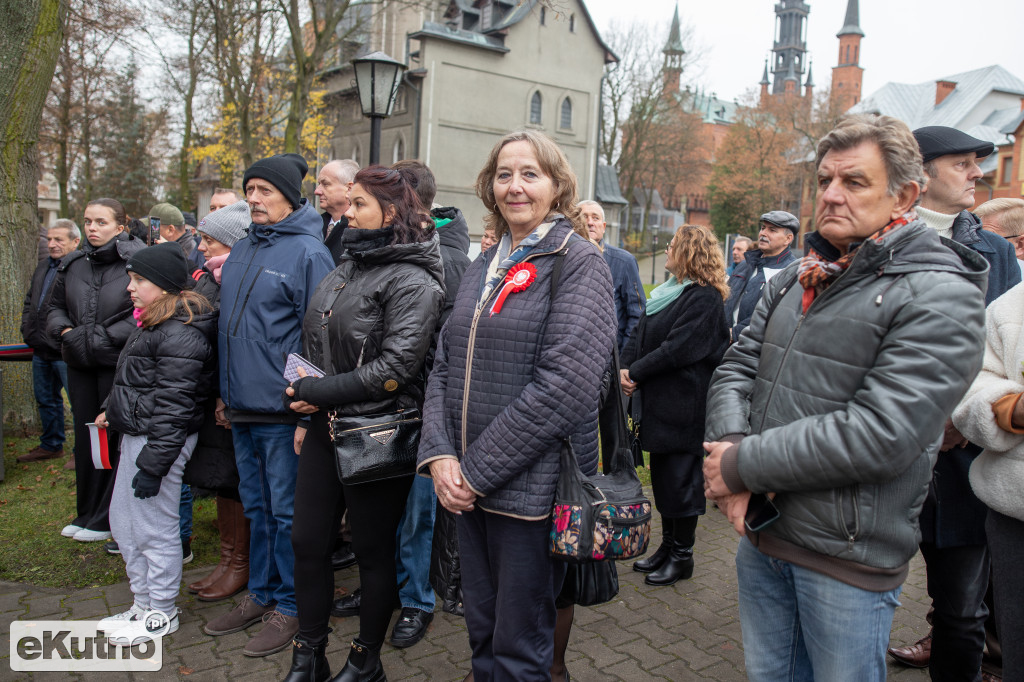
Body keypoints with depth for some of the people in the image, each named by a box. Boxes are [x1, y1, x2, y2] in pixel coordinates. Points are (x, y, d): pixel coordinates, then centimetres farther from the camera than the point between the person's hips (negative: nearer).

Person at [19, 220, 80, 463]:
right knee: (46, 399, 20)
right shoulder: (43, 268, 15)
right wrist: (28, 329, 14)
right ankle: (51, 445, 35)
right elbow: (29, 302, 26)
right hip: (41, 350, 10)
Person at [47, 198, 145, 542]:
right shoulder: (71, 265, 9)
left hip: (118, 363, -6)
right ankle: (86, 514, 29)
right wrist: (65, 331, 0)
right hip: (80, 364, 6)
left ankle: (107, 520, 15)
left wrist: (105, 338, -16)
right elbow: (55, 307, 20)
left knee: (114, 439, 2)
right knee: (84, 439, 14)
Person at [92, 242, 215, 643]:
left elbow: (172, 406, -24)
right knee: (122, 520, 20)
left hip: (159, 441, -11)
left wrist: (152, 463, -23)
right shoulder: (155, 324, 12)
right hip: (136, 433, 11)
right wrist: (112, 410, 27)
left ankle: (162, 614, 21)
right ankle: (143, 604, 34)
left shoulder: (180, 334, -22)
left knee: (154, 529, 2)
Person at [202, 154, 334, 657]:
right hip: (242, 408, 8)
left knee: (286, 512, 5)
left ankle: (290, 606, 21)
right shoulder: (241, 251, 13)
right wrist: (226, 395, 16)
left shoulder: (308, 252, -11)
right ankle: (260, 594, 34)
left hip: (283, 412, -7)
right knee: (256, 507, 18)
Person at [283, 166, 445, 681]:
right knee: (308, 544, 12)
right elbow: (313, 344, 20)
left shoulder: (411, 280, -12)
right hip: (325, 427, 7)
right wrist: (306, 396, 5)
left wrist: (320, 392, -15)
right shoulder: (345, 269, 12)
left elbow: (396, 366, -21)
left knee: (373, 552, 8)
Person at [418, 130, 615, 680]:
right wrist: (439, 454, -7)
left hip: (532, 485, -6)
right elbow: (445, 366, 9)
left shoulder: (579, 263, -9)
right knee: (481, 634, 20)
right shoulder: (483, 269, 12)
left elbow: (565, 383, -19)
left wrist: (478, 469, -16)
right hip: (468, 486, 6)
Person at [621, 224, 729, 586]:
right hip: (659, 403, 9)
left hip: (684, 406, -9)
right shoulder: (667, 291, 15)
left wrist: (636, 373, -15)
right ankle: (668, 546, 30)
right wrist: (625, 371, -4)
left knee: (680, 479, 2)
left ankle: (682, 556, 18)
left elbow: (678, 349, -21)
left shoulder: (704, 298, -13)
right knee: (661, 476, 16)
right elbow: (640, 337, 11)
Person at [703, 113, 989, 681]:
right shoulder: (796, 278, 7)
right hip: (758, 531, 6)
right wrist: (728, 451, -15)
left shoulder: (940, 297, -16)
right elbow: (736, 367, 5)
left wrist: (742, 465, -20)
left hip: (848, 557, -6)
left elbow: (877, 436, -25)